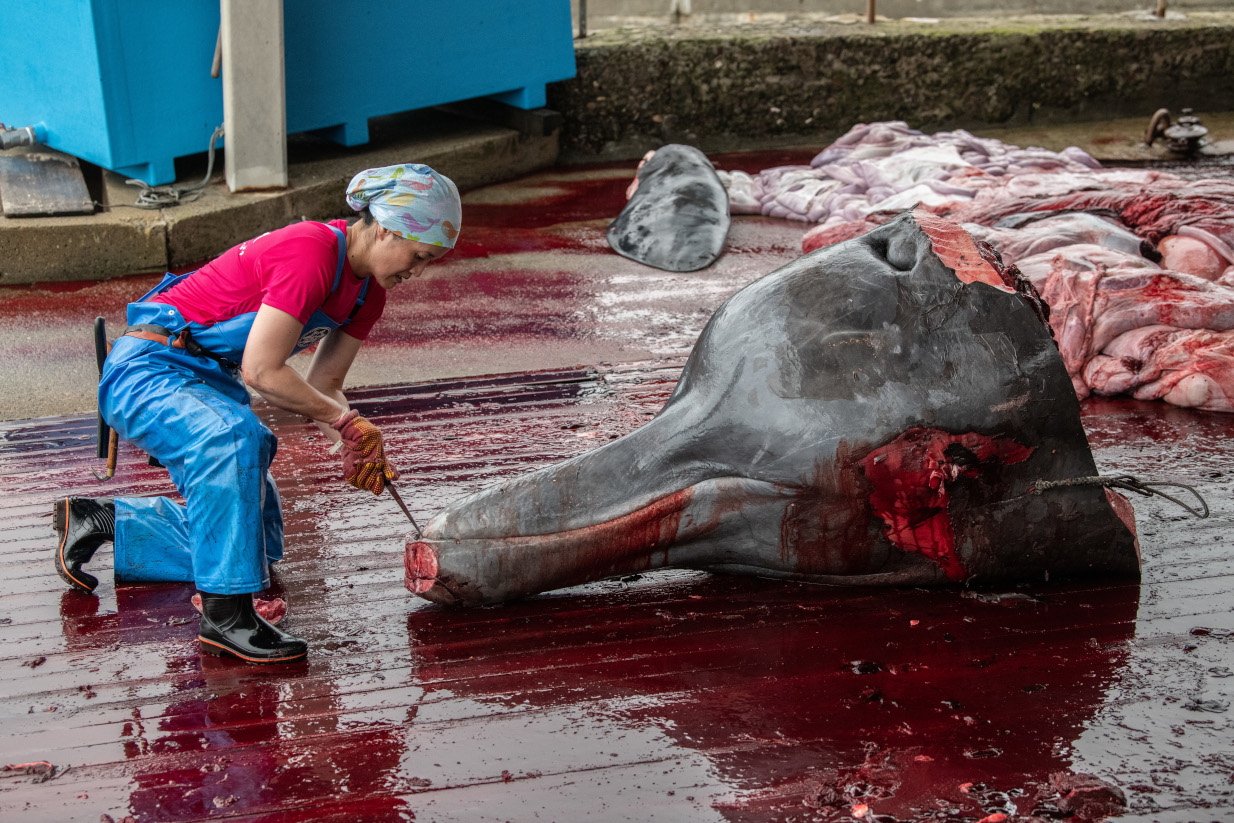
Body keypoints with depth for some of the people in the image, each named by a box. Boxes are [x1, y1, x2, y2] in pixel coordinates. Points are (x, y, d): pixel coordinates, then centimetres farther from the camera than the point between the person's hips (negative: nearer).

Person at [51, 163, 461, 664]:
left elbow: (323, 387, 6)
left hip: (211, 386, 10)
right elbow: (261, 371, -27)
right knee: (234, 436, -41)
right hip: (149, 371, -10)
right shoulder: (310, 252, -26)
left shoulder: (369, 287, 4)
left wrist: (356, 446, -13)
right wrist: (348, 423, -18)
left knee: (257, 544, 11)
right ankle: (224, 615, -34)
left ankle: (101, 520, 26)